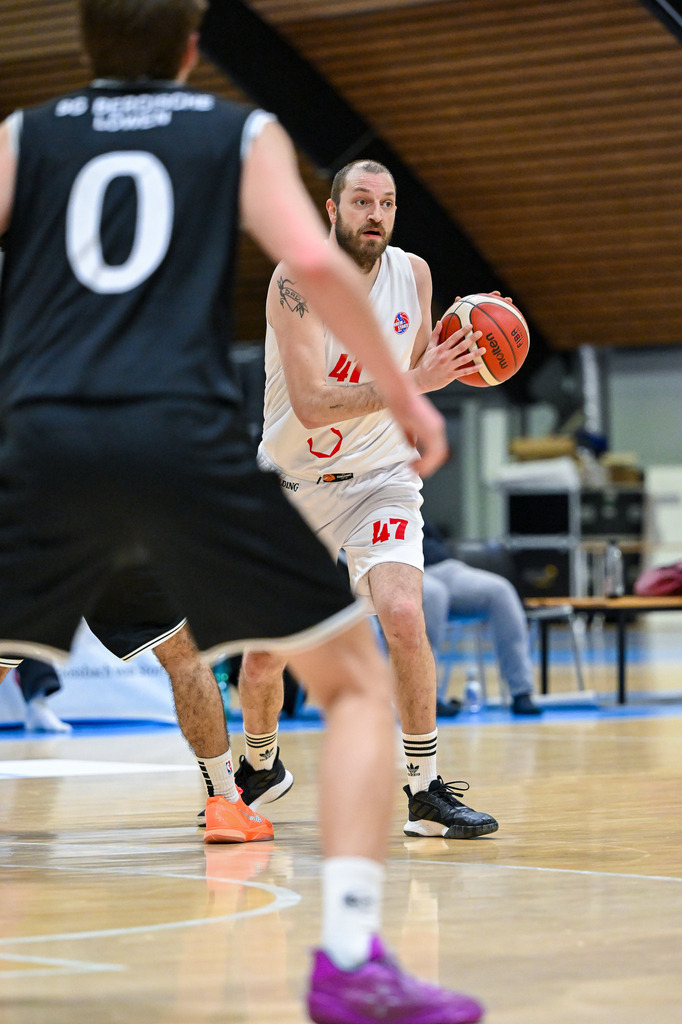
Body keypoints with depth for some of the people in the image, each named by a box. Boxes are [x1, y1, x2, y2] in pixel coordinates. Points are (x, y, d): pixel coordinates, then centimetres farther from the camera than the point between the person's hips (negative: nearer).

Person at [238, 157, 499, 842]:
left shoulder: (413, 273, -3)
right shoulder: (297, 278, -18)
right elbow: (311, 403, -28)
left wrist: (454, 342, -7)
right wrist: (413, 382, -35)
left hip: (379, 480, 1)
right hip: (293, 483, -1)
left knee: (402, 614, -24)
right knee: (263, 655, 7)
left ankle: (425, 792, -16)